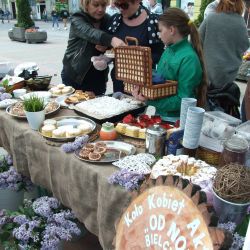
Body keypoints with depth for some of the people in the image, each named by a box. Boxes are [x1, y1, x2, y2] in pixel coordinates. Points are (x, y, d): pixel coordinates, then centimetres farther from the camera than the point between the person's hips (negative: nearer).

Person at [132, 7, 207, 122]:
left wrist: (150, 100, -29)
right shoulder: (168, 50, 3)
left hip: (176, 119, -7)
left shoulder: (189, 58, -21)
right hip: (160, 113, 7)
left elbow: (183, 100, -23)